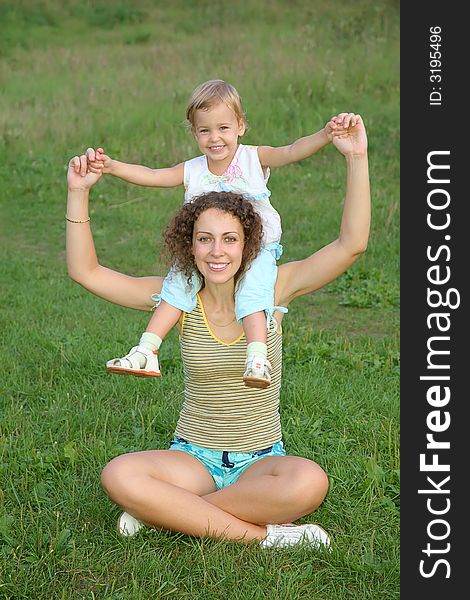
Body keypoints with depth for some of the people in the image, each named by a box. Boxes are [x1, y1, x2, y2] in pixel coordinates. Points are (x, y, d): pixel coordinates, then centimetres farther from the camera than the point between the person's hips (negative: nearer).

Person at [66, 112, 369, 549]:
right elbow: (85, 271, -1)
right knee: (118, 476, -30)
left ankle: (164, 512, -19)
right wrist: (79, 193, -10)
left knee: (309, 481, -35)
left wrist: (356, 158, -20)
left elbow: (351, 244, -13)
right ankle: (261, 533, -23)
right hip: (192, 459, 1)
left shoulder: (272, 289, -3)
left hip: (261, 462, 0)